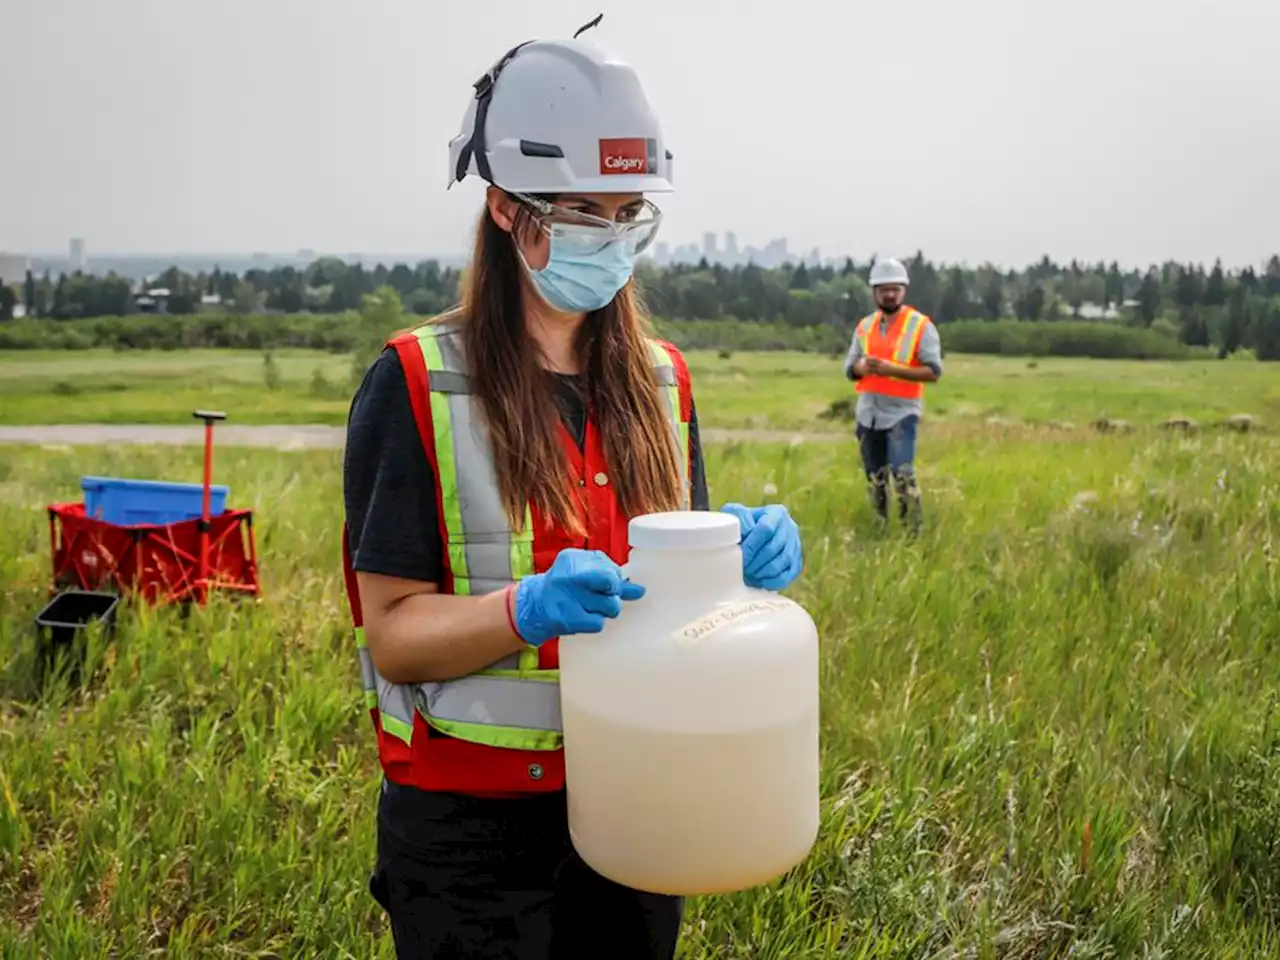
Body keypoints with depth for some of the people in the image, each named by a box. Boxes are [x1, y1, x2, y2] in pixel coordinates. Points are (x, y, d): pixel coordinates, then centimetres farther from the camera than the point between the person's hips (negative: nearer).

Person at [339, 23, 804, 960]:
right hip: (472, 830, -4)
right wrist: (529, 609, -31)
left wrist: (745, 559, -13)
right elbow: (392, 633, -14)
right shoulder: (417, 386, -12)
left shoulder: (660, 379, 3)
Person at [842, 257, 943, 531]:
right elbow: (850, 369, 10)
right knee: (875, 479, 13)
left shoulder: (921, 326, -6)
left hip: (902, 412, -5)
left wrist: (891, 369, -22)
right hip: (868, 412, 5)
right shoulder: (865, 326, 10)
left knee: (902, 475, -17)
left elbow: (933, 371, -13)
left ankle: (914, 532, -8)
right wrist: (864, 367, -14)